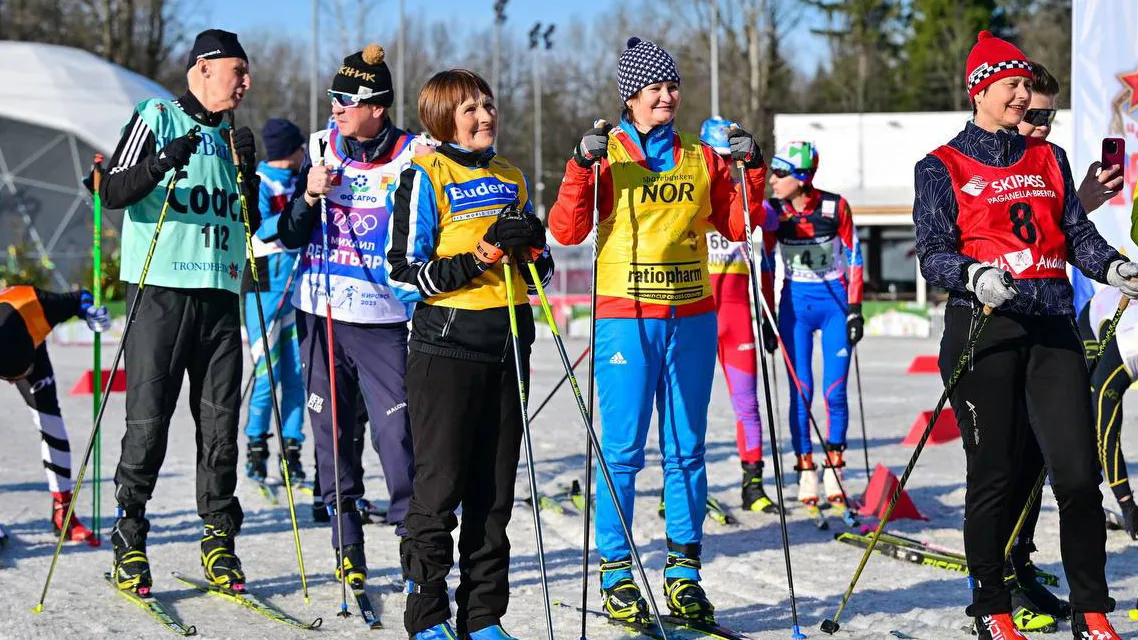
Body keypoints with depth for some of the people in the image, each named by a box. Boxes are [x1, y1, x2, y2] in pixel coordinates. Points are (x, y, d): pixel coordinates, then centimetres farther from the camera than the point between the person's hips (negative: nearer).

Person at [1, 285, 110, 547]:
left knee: (51, 422, -5)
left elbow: (80, 299, -20)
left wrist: (90, 311, -42)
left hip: (31, 344, 2)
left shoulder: (37, 305, -42)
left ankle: (63, 513, 4)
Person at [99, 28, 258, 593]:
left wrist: (247, 173, 0)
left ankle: (219, 540, 11)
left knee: (221, 422, 4)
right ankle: (129, 542, 3)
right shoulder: (157, 117, 1)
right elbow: (114, 192, -8)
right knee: (148, 421, -6)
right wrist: (163, 162, -23)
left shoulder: (232, 137, 18)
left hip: (221, 293, 5)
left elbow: (250, 223, 17)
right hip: (161, 290, -5)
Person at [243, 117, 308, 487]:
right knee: (267, 370, -8)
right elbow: (262, 229, -22)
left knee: (296, 370, 3)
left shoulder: (297, 182, 13)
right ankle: (256, 447, 6)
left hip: (297, 284, 6)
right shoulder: (257, 183, -8)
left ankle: (291, 448, 9)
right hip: (265, 284, -6)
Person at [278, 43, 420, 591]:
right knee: (331, 430, 7)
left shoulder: (412, 155, -4)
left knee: (397, 432, -10)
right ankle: (347, 545, 17)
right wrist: (310, 197, -11)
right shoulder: (322, 147, 5)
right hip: (320, 312, 3)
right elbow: (289, 237, 7)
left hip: (383, 319, -3)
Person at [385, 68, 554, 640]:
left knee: (494, 492, 8)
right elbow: (405, 274, -10)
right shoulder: (425, 176, -4)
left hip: (508, 346, 6)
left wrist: (532, 249, -1)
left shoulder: (511, 178, 15)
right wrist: (479, 258, -19)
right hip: (447, 345, -6)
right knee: (439, 488, -2)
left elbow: (538, 273, 21)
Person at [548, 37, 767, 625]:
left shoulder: (702, 158, 13)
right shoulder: (607, 154, 2)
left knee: (686, 450, 6)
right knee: (624, 450, -4)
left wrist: (750, 171, 4)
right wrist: (582, 166, -17)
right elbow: (566, 230, -6)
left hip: (692, 318, 4)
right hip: (626, 317, -4)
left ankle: (683, 571, 12)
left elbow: (736, 227, 15)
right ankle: (616, 575, 3)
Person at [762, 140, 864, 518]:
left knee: (835, 391, -3)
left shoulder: (835, 207, -8)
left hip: (835, 301, -1)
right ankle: (806, 472, 6)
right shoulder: (773, 212, -3)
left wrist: (855, 309, -4)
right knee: (800, 391, -3)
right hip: (795, 303, 1)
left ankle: (834, 470, 9)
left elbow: (853, 259, -1)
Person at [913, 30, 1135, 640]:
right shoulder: (942, 168, 4)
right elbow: (934, 252, -3)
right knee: (994, 473, 0)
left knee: (1078, 471, -5)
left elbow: (1078, 234, 15)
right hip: (983, 327, -3)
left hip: (1051, 324, 3)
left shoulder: (1049, 158, 18)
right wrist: (976, 274, -24)